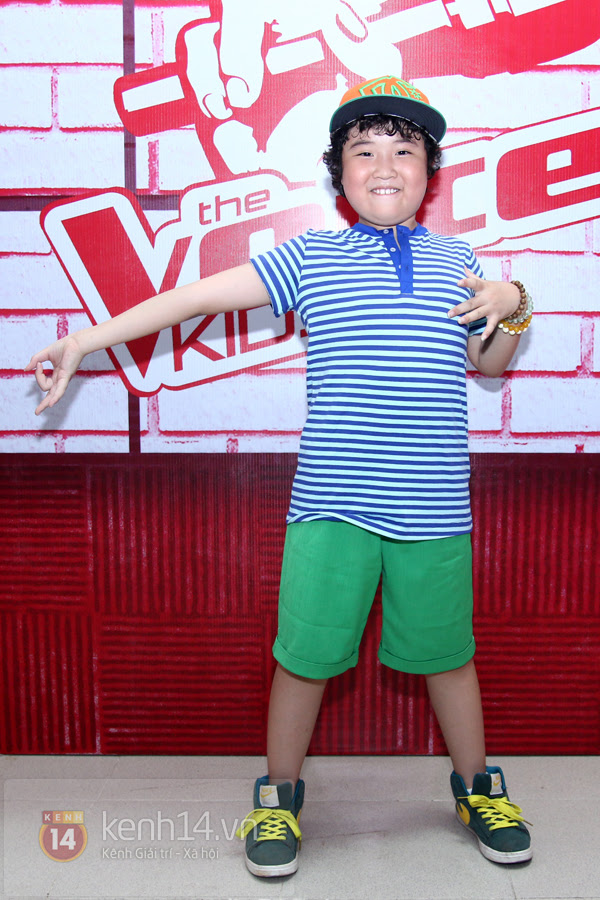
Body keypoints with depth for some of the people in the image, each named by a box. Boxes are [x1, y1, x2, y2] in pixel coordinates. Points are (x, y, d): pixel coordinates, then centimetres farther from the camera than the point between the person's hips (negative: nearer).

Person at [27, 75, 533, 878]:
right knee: (305, 654, 6)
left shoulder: (454, 260, 13)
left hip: (432, 507, 2)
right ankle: (279, 795, 32)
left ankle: (478, 788, 39)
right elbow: (197, 295, 3)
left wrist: (511, 307, 0)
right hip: (330, 504, -1)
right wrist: (87, 339, 2)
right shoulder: (309, 257, 6)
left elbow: (489, 363, 22)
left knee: (446, 652, 14)